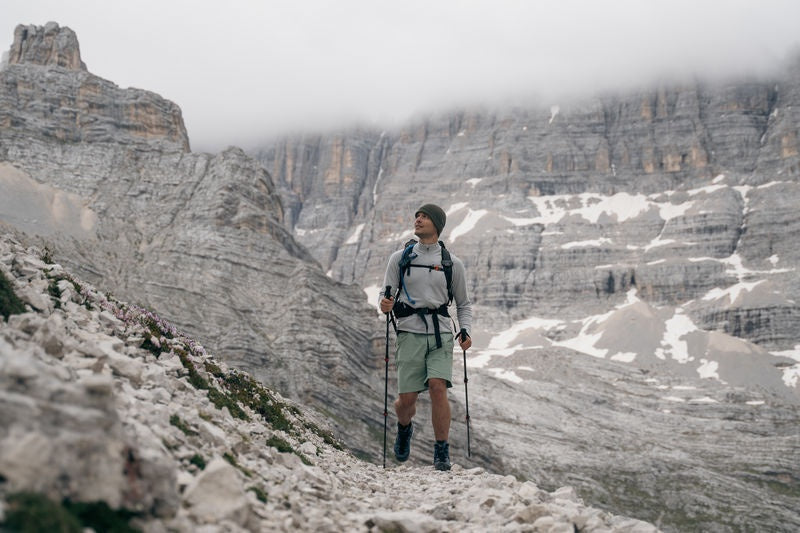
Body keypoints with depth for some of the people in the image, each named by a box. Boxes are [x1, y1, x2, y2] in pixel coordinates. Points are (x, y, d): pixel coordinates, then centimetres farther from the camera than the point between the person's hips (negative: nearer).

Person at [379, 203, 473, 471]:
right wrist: (384, 304, -16)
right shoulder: (399, 258, 7)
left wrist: (466, 331, -1)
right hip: (410, 332, 0)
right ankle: (404, 428, 34)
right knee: (407, 398, -1)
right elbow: (387, 295, 8)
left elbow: (464, 303, 15)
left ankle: (442, 452, -4)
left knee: (438, 388, -18)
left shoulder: (452, 263, 7)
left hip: (440, 333, 0)